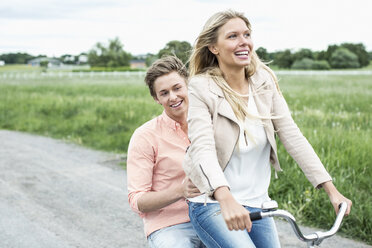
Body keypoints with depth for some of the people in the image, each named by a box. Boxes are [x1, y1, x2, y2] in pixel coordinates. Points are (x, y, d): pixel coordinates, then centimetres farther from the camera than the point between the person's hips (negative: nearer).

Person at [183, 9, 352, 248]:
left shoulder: (264, 81, 0)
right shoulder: (201, 88, -12)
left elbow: (292, 136, -4)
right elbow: (203, 149, -25)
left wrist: (331, 189, -12)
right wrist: (226, 199, -42)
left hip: (257, 203, 5)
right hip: (213, 204, -5)